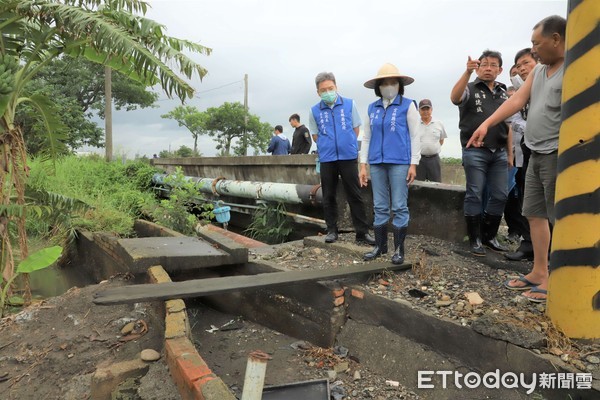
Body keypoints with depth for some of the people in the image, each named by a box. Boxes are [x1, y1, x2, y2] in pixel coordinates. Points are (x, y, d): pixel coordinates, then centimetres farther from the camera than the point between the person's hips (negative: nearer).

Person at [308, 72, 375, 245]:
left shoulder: (349, 104, 2)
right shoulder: (314, 111, 4)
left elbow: (356, 128, 9)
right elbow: (315, 135, 12)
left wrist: (347, 144, 8)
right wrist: (327, 146, 4)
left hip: (348, 156, -1)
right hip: (327, 158, 1)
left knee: (355, 195, 0)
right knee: (328, 197, 7)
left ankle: (362, 232, 6)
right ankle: (331, 230, 19)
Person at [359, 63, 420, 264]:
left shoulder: (408, 105, 1)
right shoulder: (372, 108, 12)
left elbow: (415, 136, -1)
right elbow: (366, 137, 13)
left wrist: (413, 164, -8)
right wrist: (363, 165, 7)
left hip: (399, 162, -4)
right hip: (377, 163, 4)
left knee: (399, 206, 0)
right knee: (380, 207, 9)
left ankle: (399, 249, 9)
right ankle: (380, 245, 19)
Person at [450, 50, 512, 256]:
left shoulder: (503, 93, 17)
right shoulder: (470, 89, 3)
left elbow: (508, 126, 19)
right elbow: (454, 98, -22)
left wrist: (510, 153, 14)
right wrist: (467, 72, -33)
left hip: (499, 153, 5)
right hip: (475, 151, -5)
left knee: (500, 196, 6)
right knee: (475, 195, -2)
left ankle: (489, 236, 20)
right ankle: (475, 239, 8)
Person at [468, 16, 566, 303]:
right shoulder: (538, 71, 15)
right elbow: (517, 100, 8)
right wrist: (487, 123, -5)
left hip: (558, 155, -9)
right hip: (536, 155, 9)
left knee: (560, 219, -2)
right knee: (534, 213, 11)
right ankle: (539, 272, 21)